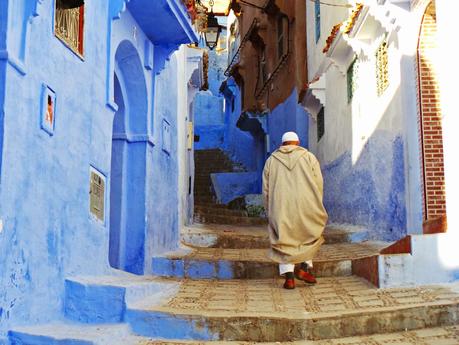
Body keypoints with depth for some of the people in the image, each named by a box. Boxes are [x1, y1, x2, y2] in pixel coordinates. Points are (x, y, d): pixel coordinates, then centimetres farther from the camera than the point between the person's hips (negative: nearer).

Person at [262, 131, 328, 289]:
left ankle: (289, 277, -1)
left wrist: (271, 212, 17)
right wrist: (316, 206, 14)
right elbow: (318, 184, 3)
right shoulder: (309, 157, 9)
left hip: (281, 207, 1)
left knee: (284, 241, 11)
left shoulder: (271, 160, 12)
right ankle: (303, 267, 7)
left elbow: (266, 189, 10)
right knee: (311, 234, 20)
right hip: (305, 205, -1)